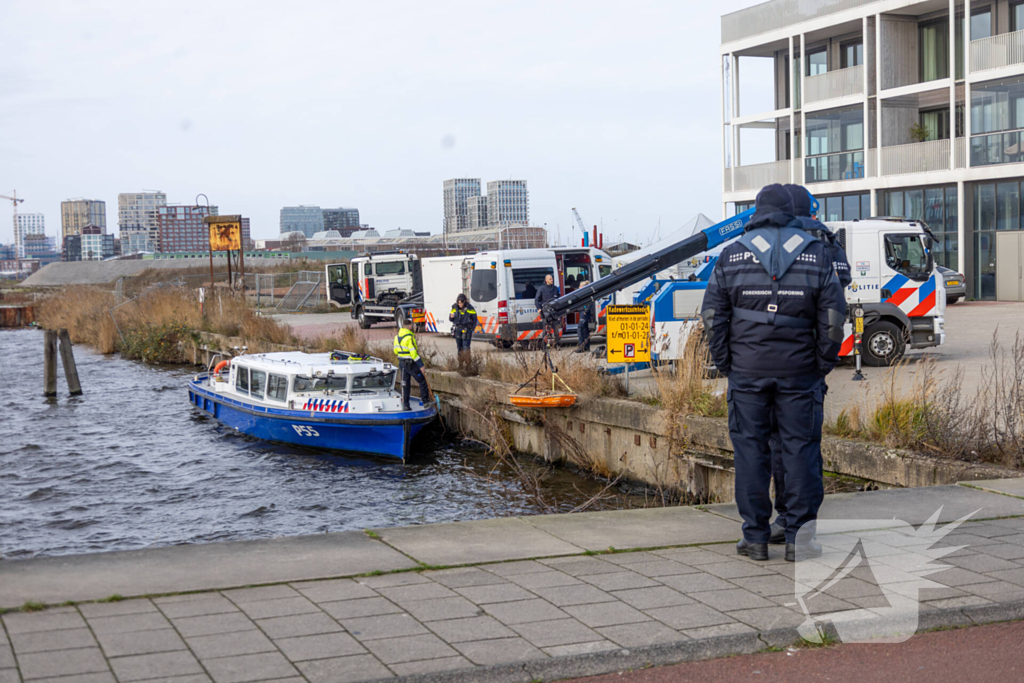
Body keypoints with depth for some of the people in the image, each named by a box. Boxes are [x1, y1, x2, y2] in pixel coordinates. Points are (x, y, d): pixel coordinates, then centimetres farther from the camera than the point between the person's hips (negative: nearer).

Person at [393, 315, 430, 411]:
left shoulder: (397, 337, 5)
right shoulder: (409, 337, -20)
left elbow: (396, 351, 14)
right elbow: (413, 353, -22)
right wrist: (421, 365, -18)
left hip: (401, 363, 8)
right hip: (411, 364, -7)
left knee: (405, 384, 11)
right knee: (422, 381, 5)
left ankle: (405, 404, 11)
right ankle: (426, 401, 8)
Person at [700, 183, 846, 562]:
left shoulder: (732, 255, 4)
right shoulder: (816, 253, 4)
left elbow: (713, 315, 1)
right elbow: (833, 317, 0)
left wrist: (725, 363, 7)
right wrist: (824, 364, 7)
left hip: (747, 370, 0)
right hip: (799, 369, 0)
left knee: (750, 447, 5)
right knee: (800, 447, 4)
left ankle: (755, 537, 7)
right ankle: (799, 536, 4)